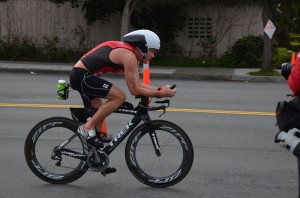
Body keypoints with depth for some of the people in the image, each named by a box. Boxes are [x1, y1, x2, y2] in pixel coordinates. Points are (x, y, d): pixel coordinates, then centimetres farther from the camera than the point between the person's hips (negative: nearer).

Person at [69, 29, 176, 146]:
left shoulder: (129, 52, 13)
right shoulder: (129, 55, -18)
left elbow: (138, 84, 15)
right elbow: (134, 90, -18)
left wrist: (160, 89, 4)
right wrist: (161, 94, -13)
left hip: (79, 75, 11)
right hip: (82, 76, -11)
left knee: (99, 113, 21)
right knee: (120, 96, -16)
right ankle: (88, 127, -10)